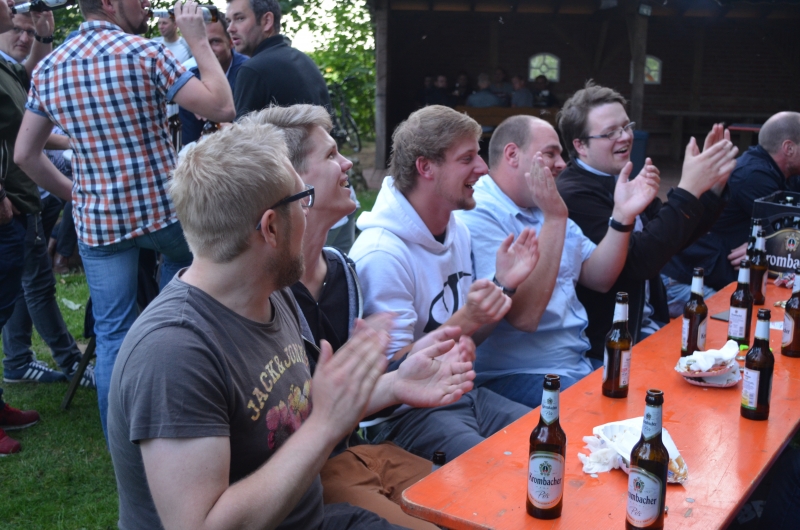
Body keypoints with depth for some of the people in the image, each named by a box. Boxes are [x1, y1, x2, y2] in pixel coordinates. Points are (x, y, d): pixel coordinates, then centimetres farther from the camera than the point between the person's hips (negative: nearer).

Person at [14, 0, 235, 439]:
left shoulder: (48, 69, 5)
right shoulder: (143, 52, -12)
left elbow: (25, 154, 9)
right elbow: (221, 108, -13)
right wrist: (198, 40, -4)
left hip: (97, 220, 4)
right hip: (163, 207, -3)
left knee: (112, 334, 8)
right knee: (182, 255, 32)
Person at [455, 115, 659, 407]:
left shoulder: (543, 208, 14)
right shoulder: (477, 216, -15)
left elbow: (598, 279, 10)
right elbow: (524, 316, -25)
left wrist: (623, 214, -4)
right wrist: (554, 219, -24)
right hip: (515, 377, -9)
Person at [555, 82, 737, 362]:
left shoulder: (618, 181, 9)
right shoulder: (574, 194, -17)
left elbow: (676, 237, 13)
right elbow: (637, 261, -25)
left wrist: (712, 185, -1)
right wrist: (688, 190, -25)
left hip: (648, 325, 8)